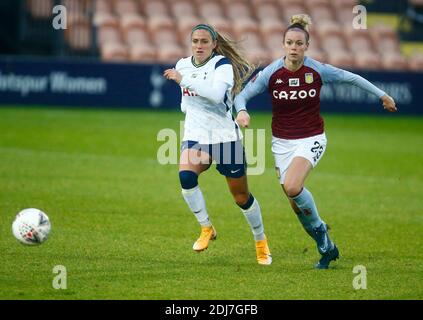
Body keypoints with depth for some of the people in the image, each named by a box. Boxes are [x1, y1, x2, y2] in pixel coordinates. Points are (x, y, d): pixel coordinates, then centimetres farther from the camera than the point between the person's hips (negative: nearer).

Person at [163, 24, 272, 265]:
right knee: (186, 175, -28)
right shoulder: (183, 65, 7)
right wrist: (187, 104, 9)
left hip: (225, 136, -4)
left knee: (242, 197, 6)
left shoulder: (222, 64, -12)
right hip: (195, 136, 4)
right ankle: (207, 229, -12)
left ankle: (261, 241, 30)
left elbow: (216, 94, -32)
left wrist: (183, 79, -28)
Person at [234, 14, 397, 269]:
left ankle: (318, 227, 0)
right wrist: (242, 111, -29)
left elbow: (351, 78, 3)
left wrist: (381, 95, 10)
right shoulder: (272, 72, -10)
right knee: (295, 200, 4)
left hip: (311, 139, -3)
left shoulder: (317, 70, -11)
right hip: (282, 142, 3)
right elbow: (242, 94, -6)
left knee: (292, 187, -27)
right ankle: (326, 247, 24)